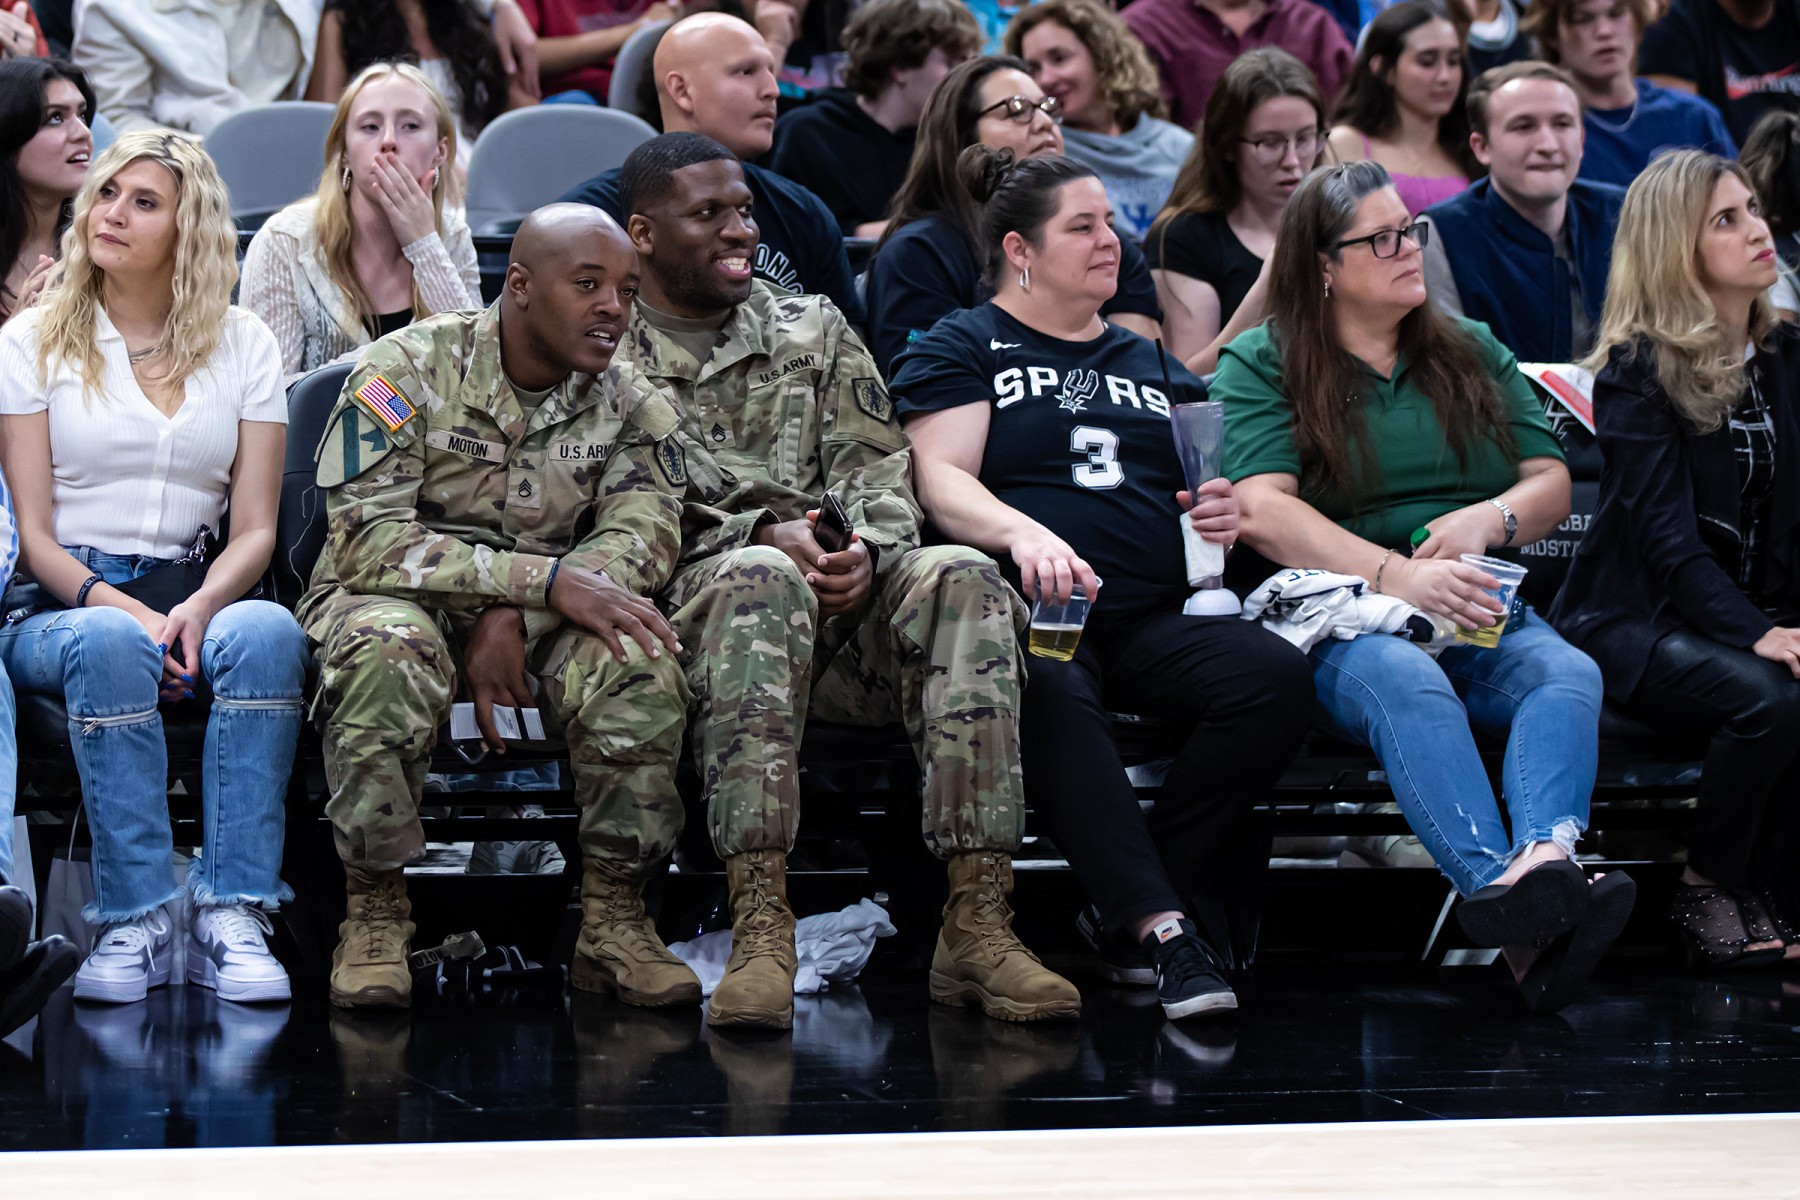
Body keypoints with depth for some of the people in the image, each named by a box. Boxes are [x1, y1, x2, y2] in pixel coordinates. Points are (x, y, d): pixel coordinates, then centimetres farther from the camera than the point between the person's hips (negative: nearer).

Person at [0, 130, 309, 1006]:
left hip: (195, 596, 2)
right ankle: (131, 923, -35)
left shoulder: (242, 345, 12)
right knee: (109, 645, -38)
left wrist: (198, 608, -17)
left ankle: (232, 917, -35)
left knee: (267, 631, -34)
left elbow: (256, 529, 5)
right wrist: (120, 608, -18)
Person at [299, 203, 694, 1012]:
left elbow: (644, 534, -12)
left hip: (540, 617, 3)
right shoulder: (409, 369, -10)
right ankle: (375, 915, -22)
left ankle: (613, 919, -15)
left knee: (637, 660, -29)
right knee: (389, 650, -39)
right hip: (399, 598, -3)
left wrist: (514, 617, -29)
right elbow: (366, 540, -20)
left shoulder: (624, 405, 3)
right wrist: (548, 578, -29)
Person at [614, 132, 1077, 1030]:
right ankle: (760, 929, -47)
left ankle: (977, 923, -35)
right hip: (692, 605, -3)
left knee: (960, 578, -29)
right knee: (757, 580, -39)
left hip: (843, 603, 4)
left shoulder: (814, 330, 24)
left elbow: (879, 471, 15)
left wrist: (868, 547, -9)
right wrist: (762, 534, -14)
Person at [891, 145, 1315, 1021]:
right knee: (1051, 694, -41)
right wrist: (1024, 532, -23)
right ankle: (1158, 925, -43)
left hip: (1154, 619, 5)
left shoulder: (1151, 367, 31)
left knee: (1277, 678, -28)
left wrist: (1225, 514, 2)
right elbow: (940, 480, -1)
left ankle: (1131, 917, -22)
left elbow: (1209, 489, 28)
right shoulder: (960, 349, 15)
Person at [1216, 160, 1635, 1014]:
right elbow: (1263, 512, -8)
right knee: (1406, 681, -39)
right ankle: (1511, 905, -61)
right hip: (1342, 619, -4)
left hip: (1483, 617, 4)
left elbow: (1552, 486, 19)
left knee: (1568, 673, -30)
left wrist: (1489, 519, -5)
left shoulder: (1473, 352, 23)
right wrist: (1396, 575, -22)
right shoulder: (1260, 365, 7)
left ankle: (1544, 861, -59)